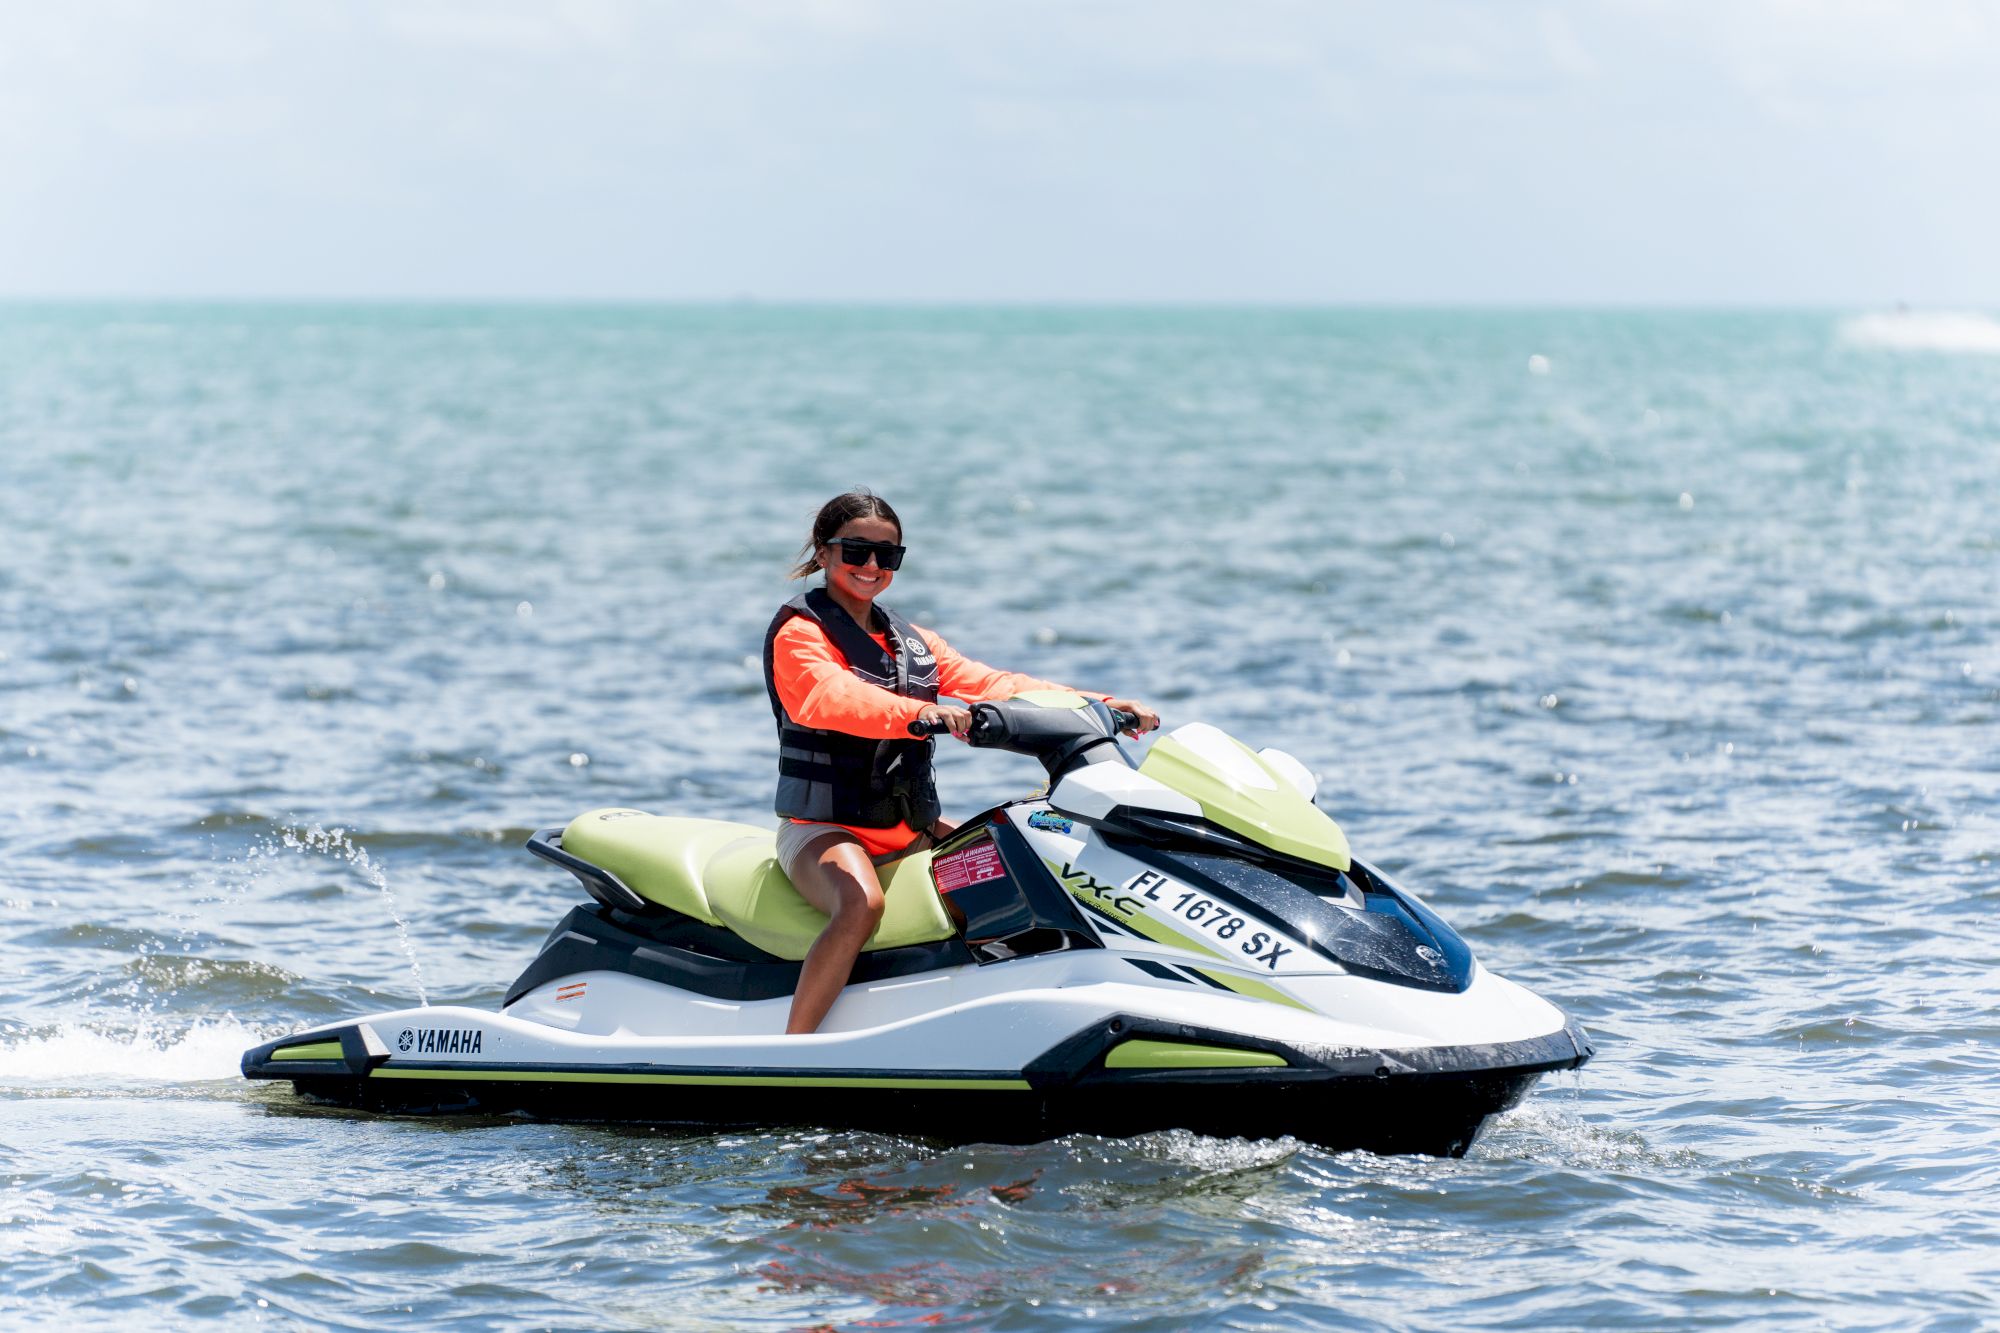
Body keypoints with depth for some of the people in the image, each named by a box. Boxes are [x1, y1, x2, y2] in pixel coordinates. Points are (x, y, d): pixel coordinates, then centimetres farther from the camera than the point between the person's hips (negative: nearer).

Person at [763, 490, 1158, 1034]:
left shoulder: (914, 643, 18)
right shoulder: (799, 633, -6)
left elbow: (990, 685, 6)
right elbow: (831, 696, -28)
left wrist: (1101, 705, -9)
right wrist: (915, 714, -48)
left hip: (911, 827, 8)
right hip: (823, 827, -8)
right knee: (861, 905, -37)